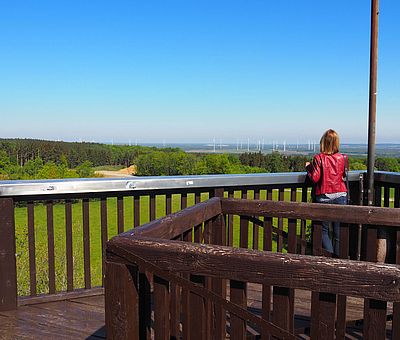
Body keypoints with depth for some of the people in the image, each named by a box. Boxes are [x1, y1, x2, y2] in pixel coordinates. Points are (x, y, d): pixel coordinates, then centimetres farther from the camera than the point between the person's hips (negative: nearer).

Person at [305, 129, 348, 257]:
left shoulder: (319, 158, -10)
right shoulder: (342, 158, 0)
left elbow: (315, 178, -12)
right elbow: (344, 175, 12)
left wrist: (308, 167, 3)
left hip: (324, 197, -3)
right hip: (340, 196, 3)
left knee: (324, 230, 10)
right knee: (339, 231, 10)